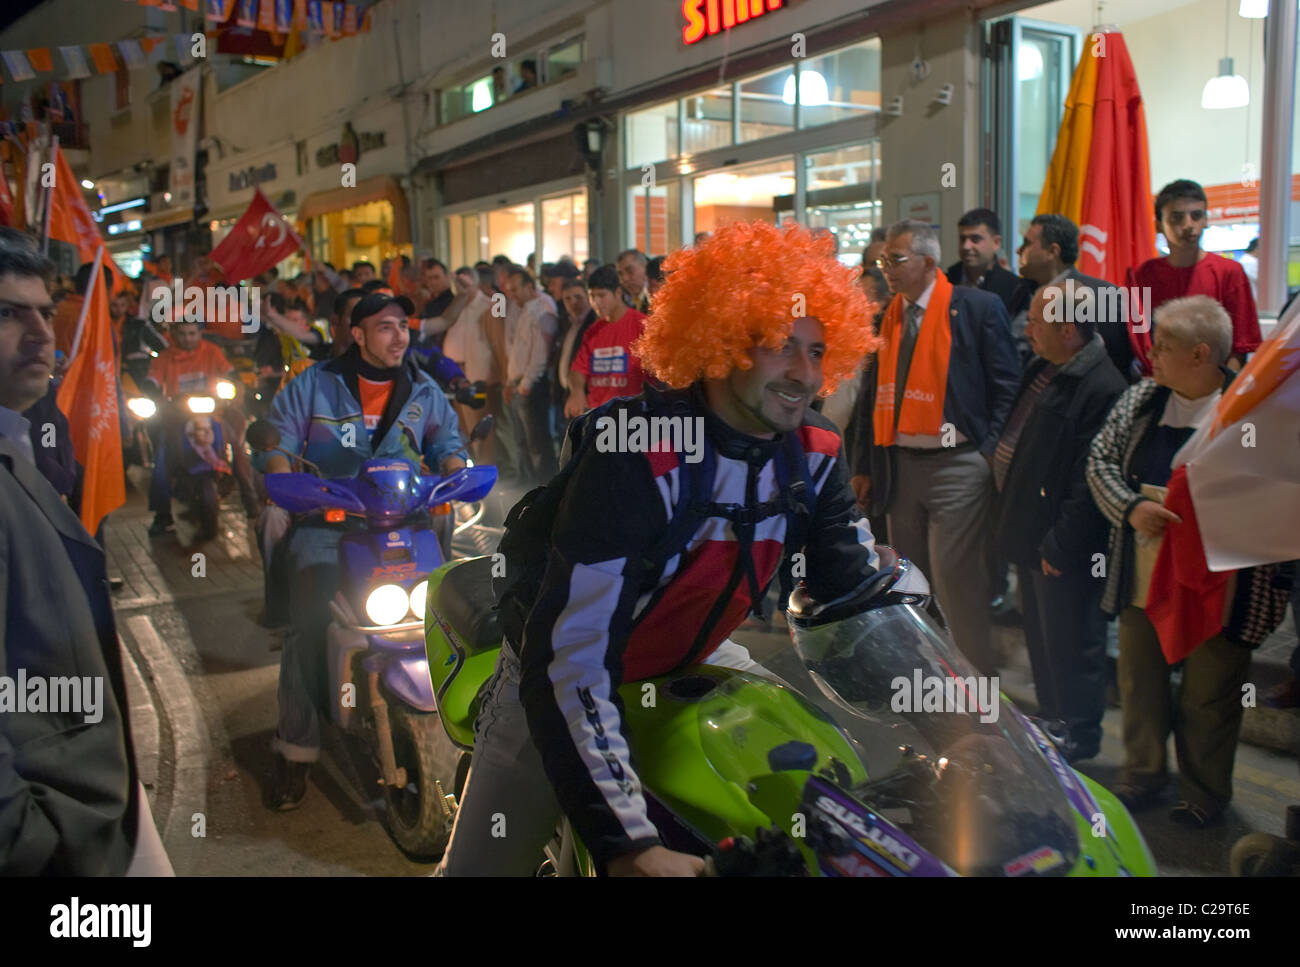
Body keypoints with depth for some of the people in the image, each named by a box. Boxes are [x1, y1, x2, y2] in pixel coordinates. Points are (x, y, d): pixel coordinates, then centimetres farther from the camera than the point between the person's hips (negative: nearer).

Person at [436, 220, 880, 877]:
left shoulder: (811, 453, -11)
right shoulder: (636, 458, -33)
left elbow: (856, 586, -2)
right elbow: (568, 658, -37)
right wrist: (625, 841, -43)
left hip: (691, 663, 6)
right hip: (560, 685, -5)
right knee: (484, 860, -4)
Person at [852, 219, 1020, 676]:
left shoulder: (978, 307, -5)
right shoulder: (886, 316, 10)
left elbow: (1006, 386, -4)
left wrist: (990, 456, -12)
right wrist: (866, 466, 11)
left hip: (956, 464, -6)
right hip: (899, 464, 6)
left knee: (956, 582, -5)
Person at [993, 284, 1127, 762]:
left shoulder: (1102, 389, -22)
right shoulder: (1043, 368, 8)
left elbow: (1090, 481, -24)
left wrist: (1059, 545, -20)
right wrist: (1014, 523, 14)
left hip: (1063, 547, -10)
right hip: (1031, 532, 10)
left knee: (1068, 642, 6)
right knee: (1039, 633, 22)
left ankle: (1078, 735, 24)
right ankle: (1050, 717, 39)